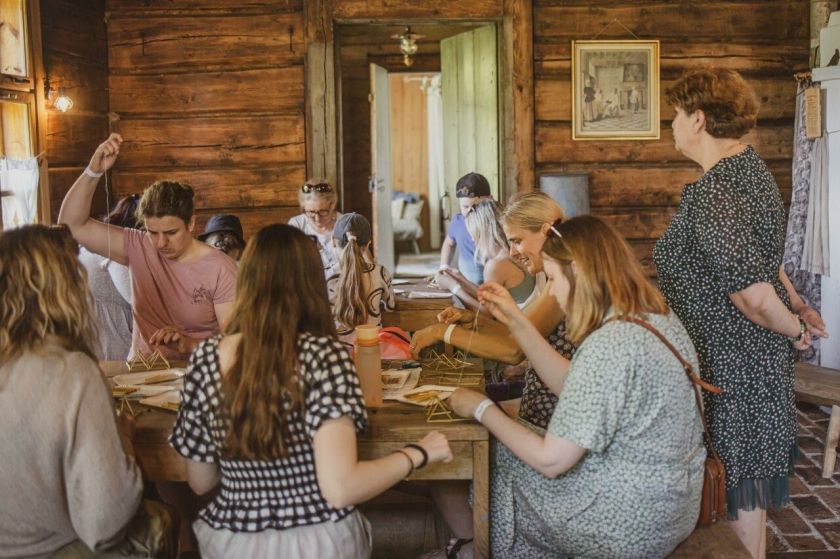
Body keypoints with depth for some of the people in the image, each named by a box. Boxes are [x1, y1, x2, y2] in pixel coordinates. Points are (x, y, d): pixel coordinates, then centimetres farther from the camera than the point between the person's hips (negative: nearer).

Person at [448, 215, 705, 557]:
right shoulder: (658, 319, 1)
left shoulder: (610, 345, -29)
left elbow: (551, 460, -25)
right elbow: (573, 387, 9)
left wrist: (482, 408, -11)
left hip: (631, 525, -8)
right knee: (514, 451, 20)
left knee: (495, 466, 10)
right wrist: (516, 321, 7)